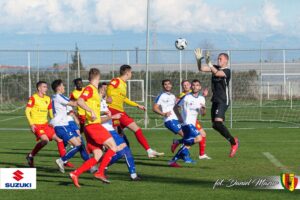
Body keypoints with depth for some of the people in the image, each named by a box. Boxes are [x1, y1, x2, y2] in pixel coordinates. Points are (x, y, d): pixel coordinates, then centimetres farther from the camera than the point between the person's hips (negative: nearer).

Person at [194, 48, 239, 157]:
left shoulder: (226, 71, -10)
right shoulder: (215, 68, 11)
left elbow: (217, 73, -30)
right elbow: (201, 69, 7)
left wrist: (208, 63, -39)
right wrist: (199, 59, -10)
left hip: (223, 101, -9)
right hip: (215, 100, 9)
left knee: (218, 122, -23)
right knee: (215, 125, 10)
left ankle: (233, 142, -8)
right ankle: (233, 141, 23)